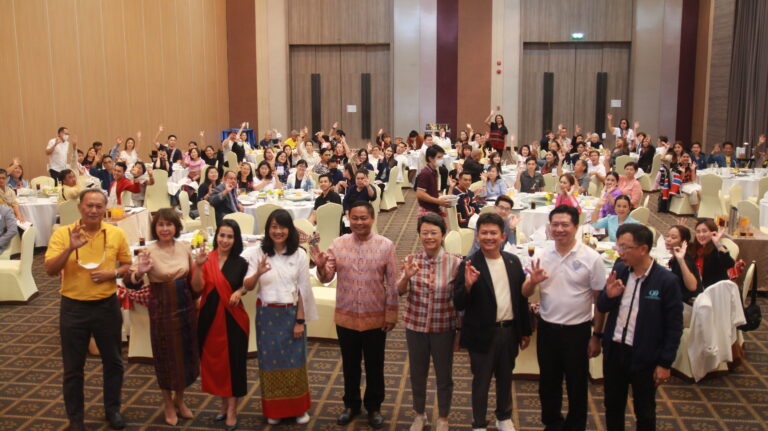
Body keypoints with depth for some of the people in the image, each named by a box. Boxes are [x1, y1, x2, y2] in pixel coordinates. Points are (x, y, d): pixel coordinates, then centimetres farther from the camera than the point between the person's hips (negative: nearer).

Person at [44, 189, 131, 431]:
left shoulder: (116, 234, -4)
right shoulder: (63, 233, -8)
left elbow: (127, 265, 7)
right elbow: (50, 270, -15)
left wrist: (113, 273, -14)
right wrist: (70, 248, -30)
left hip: (107, 305, 2)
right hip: (74, 307, -1)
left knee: (113, 361, 14)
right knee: (73, 367, 10)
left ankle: (112, 409, 34)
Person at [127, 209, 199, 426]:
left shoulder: (185, 247, 1)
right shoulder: (149, 251, -12)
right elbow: (132, 282, -19)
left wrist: (200, 264, -5)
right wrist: (139, 272, -38)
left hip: (186, 307, 4)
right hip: (162, 310, -4)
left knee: (186, 354, 14)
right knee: (166, 356, 8)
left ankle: (179, 399, 37)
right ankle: (168, 404, 30)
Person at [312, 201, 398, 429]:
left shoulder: (386, 245, -8)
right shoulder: (338, 244, -4)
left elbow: (392, 283, -5)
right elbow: (326, 278, -6)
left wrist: (391, 314, -5)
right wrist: (321, 266, -28)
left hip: (376, 318, -1)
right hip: (346, 317, 2)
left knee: (374, 366, 14)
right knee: (350, 365, 18)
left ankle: (374, 407, 33)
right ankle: (351, 404, 37)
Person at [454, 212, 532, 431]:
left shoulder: (513, 262, 0)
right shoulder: (470, 265, -14)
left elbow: (521, 297, 9)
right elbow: (459, 305, -16)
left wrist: (526, 330, 12)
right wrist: (468, 285, -34)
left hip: (509, 330, 4)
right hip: (483, 334, -4)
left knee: (505, 377, 21)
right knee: (481, 380, 11)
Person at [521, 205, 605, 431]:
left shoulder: (591, 258, -11)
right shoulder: (542, 255, -2)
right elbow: (525, 294, 3)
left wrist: (596, 335, -4)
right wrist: (533, 282, -20)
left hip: (577, 331, -3)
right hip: (547, 328, 3)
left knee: (576, 385, 13)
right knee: (548, 382, 18)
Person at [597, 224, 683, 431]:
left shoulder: (666, 280, -16)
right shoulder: (619, 270, -3)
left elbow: (674, 326, -10)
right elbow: (602, 308, 6)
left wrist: (665, 363, -9)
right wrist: (608, 295, -17)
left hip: (644, 357, -4)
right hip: (614, 351, 4)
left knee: (644, 412, 15)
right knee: (612, 406, 19)